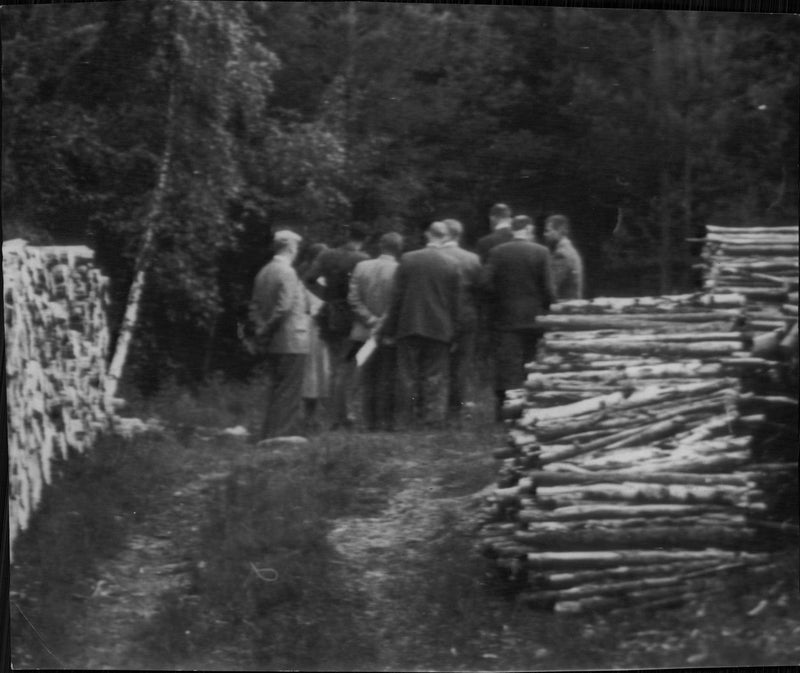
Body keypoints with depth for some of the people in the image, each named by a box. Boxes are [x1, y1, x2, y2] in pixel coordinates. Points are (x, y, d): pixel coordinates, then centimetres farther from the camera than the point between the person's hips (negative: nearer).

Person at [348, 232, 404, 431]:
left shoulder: (361, 267, 0)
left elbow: (354, 299, -4)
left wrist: (371, 320, -4)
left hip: (366, 332, 3)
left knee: (368, 380, 10)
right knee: (388, 380, 5)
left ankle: (371, 422, 10)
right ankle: (386, 421, 5)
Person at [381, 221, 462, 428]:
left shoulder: (407, 260, -4)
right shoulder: (452, 265, -3)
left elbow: (397, 297, -2)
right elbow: (456, 304, -1)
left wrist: (389, 331, 3)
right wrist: (454, 333, 6)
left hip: (409, 327, 0)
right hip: (440, 330, 0)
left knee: (409, 377, 8)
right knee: (435, 379, 5)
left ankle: (410, 419, 8)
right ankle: (434, 420, 0)